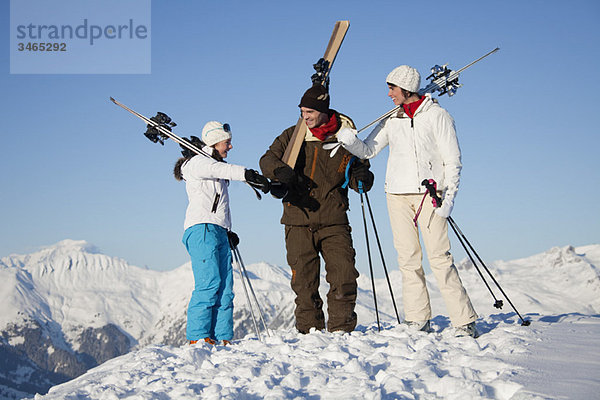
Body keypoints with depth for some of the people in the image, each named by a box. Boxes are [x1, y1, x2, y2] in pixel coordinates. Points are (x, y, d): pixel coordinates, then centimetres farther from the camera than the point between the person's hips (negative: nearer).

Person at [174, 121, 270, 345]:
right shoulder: (197, 163, 0)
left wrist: (228, 232, 21)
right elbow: (219, 169, -23)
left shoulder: (216, 166, 28)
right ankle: (198, 337, -19)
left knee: (225, 288, 0)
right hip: (202, 229, -9)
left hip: (219, 232, 9)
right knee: (209, 283, -18)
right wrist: (247, 175, -39)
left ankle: (221, 338, -1)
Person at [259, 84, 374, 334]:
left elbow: (359, 168, 12)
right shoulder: (293, 136, 7)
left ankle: (341, 328, 6)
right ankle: (309, 330, 15)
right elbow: (268, 159, 2)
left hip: (334, 221, -1)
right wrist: (280, 170, -21)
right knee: (304, 281, 3)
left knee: (344, 276, -7)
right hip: (299, 221, 1)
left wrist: (362, 178, -13)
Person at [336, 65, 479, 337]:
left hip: (429, 192, -4)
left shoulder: (437, 116, 0)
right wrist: (351, 141, -9)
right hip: (398, 195, 4)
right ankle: (418, 320, 10)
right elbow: (368, 150, 13)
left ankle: (465, 321, -7)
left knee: (439, 257, -11)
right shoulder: (392, 120, 12)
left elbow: (453, 161, -1)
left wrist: (448, 197, -10)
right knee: (408, 259, 3)